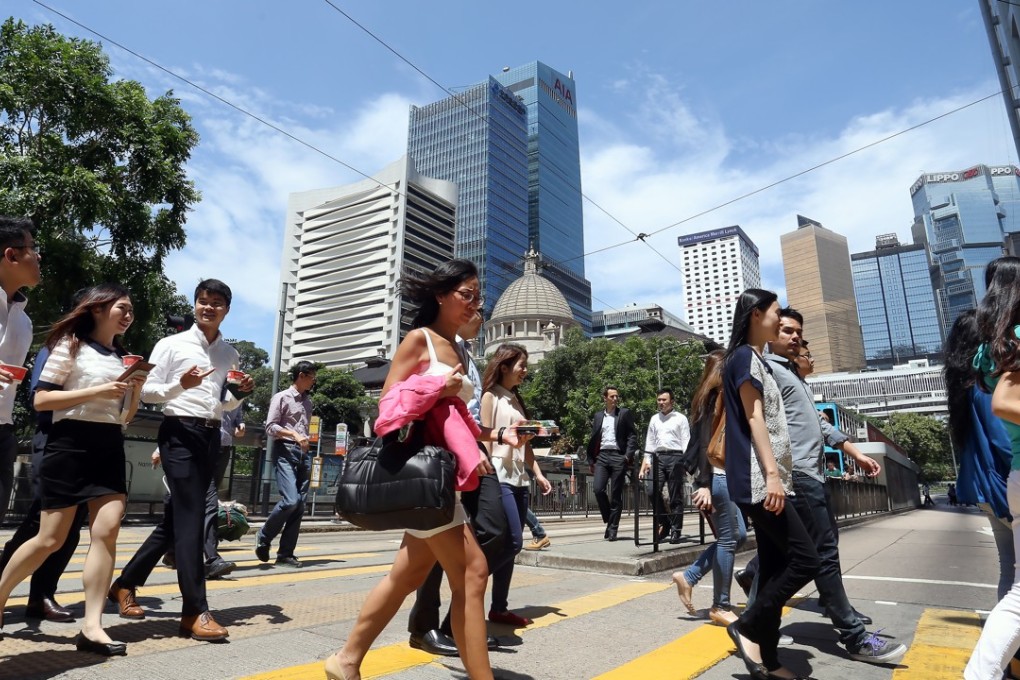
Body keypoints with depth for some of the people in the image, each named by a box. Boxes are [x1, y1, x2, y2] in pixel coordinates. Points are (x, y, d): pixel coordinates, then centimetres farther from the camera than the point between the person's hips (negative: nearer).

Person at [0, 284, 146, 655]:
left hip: (110, 447, 5)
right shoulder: (71, 345, -1)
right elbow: (41, 400, -9)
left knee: (107, 531, -8)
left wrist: (137, 388, 1)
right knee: (51, 538, 0)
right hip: (71, 444, -5)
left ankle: (91, 627, -6)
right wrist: (98, 391, -17)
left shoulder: (123, 357, 16)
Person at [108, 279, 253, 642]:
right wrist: (180, 385, -21)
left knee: (176, 518, 13)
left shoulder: (230, 353, 14)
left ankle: (125, 584, 31)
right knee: (190, 519, -10)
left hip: (211, 436, 6)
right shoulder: (172, 344, -1)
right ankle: (195, 612, -7)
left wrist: (241, 394, 1)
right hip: (180, 432, -6)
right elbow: (146, 391, -4)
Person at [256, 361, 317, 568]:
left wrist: (305, 445, 12)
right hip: (285, 451, -6)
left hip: (303, 454, 7)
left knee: (300, 506, 0)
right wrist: (294, 435, -18)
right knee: (290, 500, -18)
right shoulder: (282, 397, 1)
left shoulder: (308, 401, 20)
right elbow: (270, 427, -7)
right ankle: (264, 537, 7)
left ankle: (285, 554, 6)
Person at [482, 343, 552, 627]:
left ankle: (500, 608, 13)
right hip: (500, 478, -7)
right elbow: (485, 439, -9)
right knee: (512, 543, -12)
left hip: (519, 478, 7)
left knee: (509, 545, 6)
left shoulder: (517, 400, 19)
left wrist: (538, 473, 11)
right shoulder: (491, 396, -3)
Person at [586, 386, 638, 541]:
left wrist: (628, 455, -11)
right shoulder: (598, 416, 15)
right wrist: (591, 460, 10)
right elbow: (593, 439, 16)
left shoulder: (625, 413, 6)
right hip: (601, 456, 3)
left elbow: (632, 435, 1)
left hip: (619, 456, -3)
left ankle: (613, 528, 10)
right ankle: (609, 520, 13)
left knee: (616, 494, 0)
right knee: (598, 489, -9)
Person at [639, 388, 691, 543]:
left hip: (675, 457, -4)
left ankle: (676, 530, 9)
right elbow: (650, 441, 17)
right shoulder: (654, 419, 18)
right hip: (658, 457, 4)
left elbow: (686, 442, 0)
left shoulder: (680, 418, 6)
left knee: (675, 496, 0)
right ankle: (664, 522, 10)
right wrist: (647, 461, 7)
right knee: (651, 490, -9)